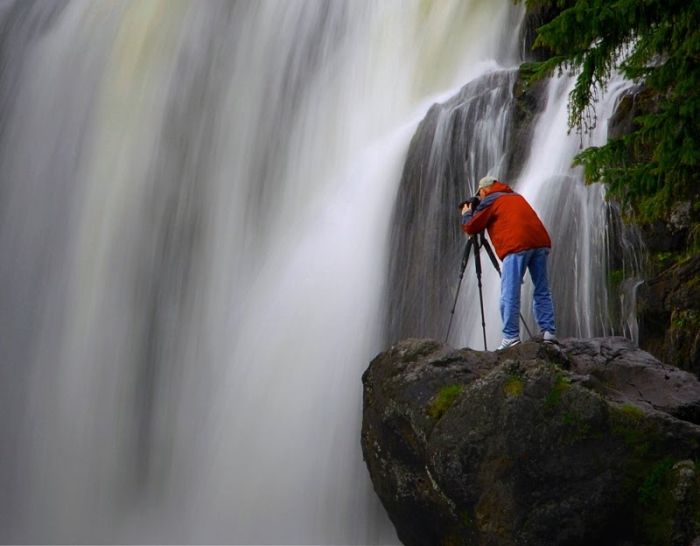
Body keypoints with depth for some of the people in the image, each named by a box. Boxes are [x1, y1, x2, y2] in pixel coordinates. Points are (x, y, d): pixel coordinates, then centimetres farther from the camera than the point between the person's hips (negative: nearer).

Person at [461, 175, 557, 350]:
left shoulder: (489, 201, 11)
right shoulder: (516, 197, 32)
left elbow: (471, 227, 11)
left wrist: (466, 214, 31)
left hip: (517, 245, -6)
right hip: (540, 242, 7)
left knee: (510, 294, -5)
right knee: (542, 291, 9)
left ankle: (511, 337, -10)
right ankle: (548, 332, 4)